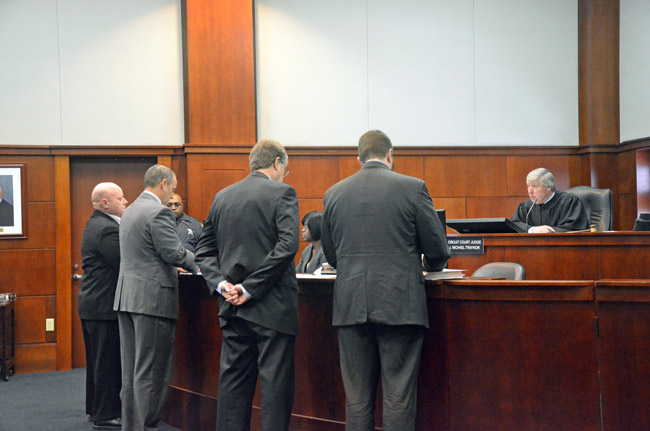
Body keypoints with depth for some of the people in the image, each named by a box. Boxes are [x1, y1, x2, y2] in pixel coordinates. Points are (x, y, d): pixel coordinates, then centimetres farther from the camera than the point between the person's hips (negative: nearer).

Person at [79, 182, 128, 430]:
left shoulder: (95, 225, 16)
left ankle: (96, 409, 28)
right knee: (108, 361, -4)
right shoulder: (107, 229, -18)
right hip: (105, 306, -11)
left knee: (98, 360, 18)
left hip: (92, 305, 11)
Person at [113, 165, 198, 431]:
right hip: (152, 297, -9)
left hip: (126, 296, 9)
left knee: (131, 369, 11)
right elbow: (175, 253, -15)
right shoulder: (159, 212, -13)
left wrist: (172, 266, 24)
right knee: (151, 372, -4)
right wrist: (197, 265, 2)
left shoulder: (130, 211, 16)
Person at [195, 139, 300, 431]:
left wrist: (221, 283, -1)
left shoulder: (222, 197, 12)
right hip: (272, 307, -6)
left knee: (233, 382, 10)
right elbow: (287, 246, -17)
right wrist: (250, 288, -15)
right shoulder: (282, 193, -6)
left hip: (234, 308, 6)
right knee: (275, 384, -2)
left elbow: (204, 251, 11)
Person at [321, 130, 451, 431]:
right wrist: (428, 265, 22)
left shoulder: (334, 194, 7)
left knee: (357, 398, 9)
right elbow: (438, 252, 0)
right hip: (399, 303, -3)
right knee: (399, 397, 2)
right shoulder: (412, 188, -2)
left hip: (350, 305, 3)